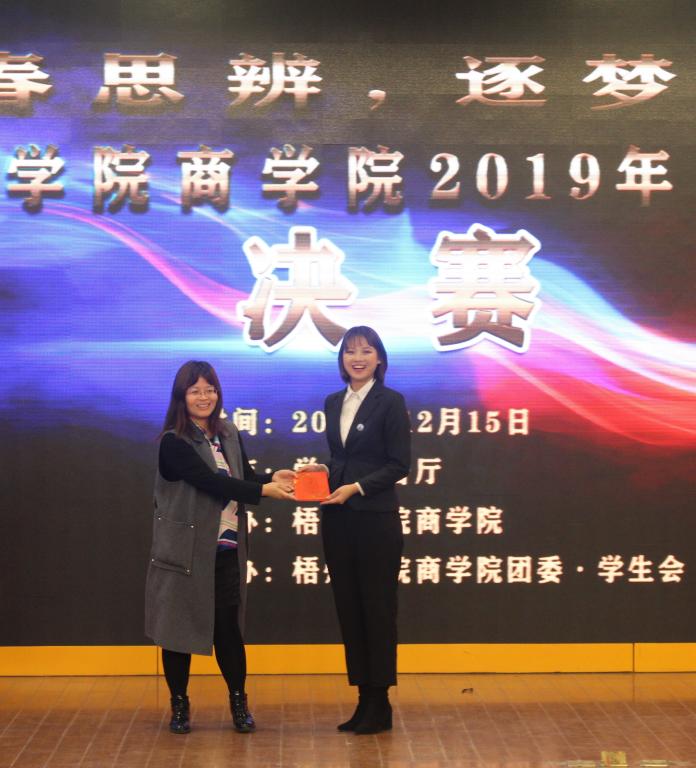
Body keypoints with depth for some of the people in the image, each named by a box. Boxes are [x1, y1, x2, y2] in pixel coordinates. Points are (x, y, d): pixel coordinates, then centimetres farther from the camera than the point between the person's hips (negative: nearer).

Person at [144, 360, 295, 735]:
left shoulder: (228, 433, 8)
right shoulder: (174, 443, -12)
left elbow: (245, 478, 8)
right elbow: (211, 482, -21)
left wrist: (274, 477, -13)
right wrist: (265, 490, -24)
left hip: (227, 549, 4)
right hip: (186, 549, -4)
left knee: (228, 625, 6)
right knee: (180, 626, 6)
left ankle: (239, 702, 19)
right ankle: (179, 704, 20)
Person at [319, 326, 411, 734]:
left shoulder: (391, 401, -6)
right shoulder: (333, 403, 12)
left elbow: (400, 464, -10)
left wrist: (356, 487, -17)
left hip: (376, 518, -6)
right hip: (338, 520, 6)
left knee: (378, 608, 1)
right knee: (349, 608, 8)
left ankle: (380, 703, 10)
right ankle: (364, 699, 16)